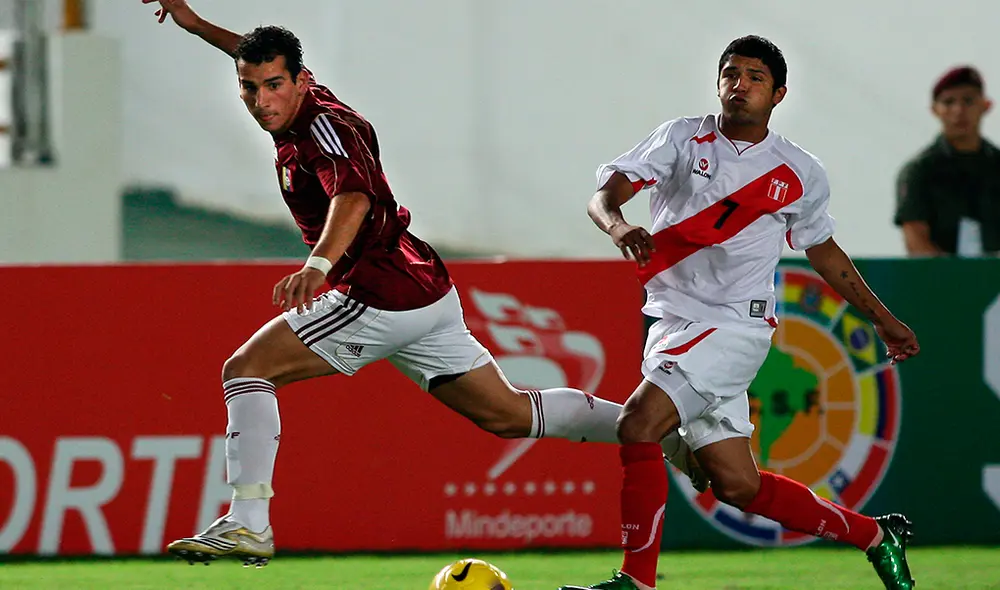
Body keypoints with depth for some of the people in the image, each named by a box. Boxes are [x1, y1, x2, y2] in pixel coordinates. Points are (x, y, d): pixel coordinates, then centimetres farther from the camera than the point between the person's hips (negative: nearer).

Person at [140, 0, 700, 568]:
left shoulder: (324, 124, -16)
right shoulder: (306, 104, 11)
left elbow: (354, 195, -36)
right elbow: (263, 56, 35)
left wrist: (318, 265, -52)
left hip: (385, 300, -10)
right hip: (428, 292, 10)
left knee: (246, 368, -10)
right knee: (509, 414, 17)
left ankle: (247, 525, -19)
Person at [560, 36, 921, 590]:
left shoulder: (800, 174, 4)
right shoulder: (682, 138, 4)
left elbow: (822, 248, 22)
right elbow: (604, 194, -7)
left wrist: (883, 319, 28)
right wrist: (617, 224, -31)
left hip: (734, 326, -3)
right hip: (674, 323, 3)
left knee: (638, 423, -24)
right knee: (737, 486, 6)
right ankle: (875, 535, 24)